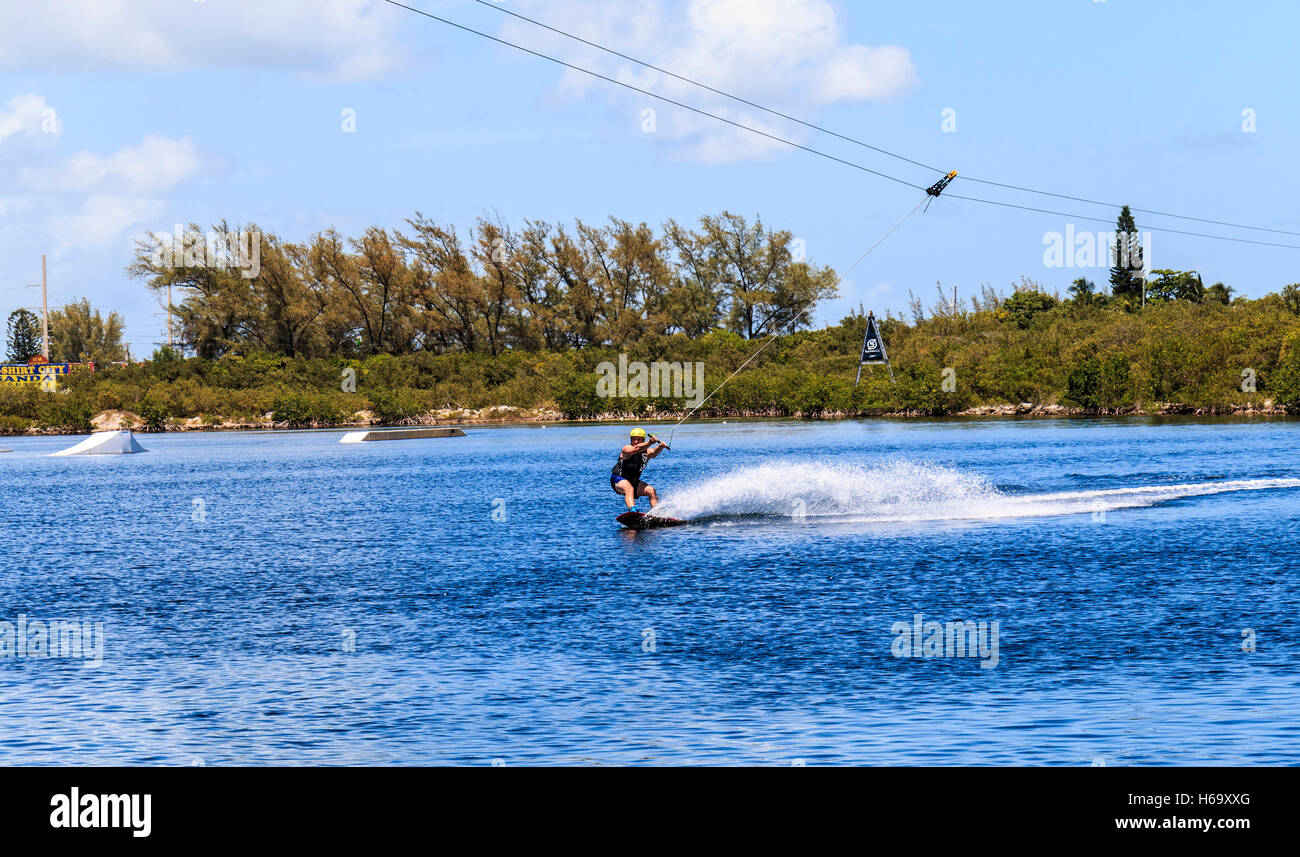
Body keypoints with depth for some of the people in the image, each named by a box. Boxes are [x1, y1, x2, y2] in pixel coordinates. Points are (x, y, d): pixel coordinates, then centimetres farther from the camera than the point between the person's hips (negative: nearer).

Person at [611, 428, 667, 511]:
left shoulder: (647, 452, -2)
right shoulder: (626, 449, -16)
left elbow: (654, 452, -24)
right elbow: (636, 449, -38)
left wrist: (660, 447, -47)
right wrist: (649, 443, -54)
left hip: (634, 482, 6)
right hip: (619, 480, -6)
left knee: (651, 490, -11)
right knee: (629, 488, -34)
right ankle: (632, 510, -53)